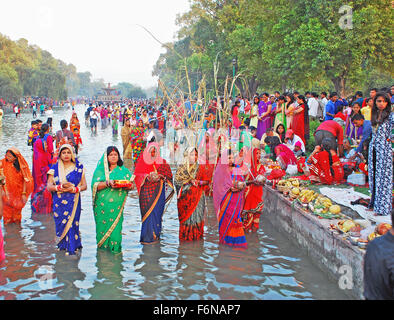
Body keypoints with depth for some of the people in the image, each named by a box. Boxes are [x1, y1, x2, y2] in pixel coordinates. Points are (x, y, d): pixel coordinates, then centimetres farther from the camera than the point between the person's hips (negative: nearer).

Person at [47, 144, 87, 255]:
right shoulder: (55, 168, 7)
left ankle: (72, 247, 1)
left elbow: (84, 186, 5)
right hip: (59, 201, 1)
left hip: (73, 201, -1)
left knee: (72, 222, -6)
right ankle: (62, 245, 19)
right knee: (60, 223, 2)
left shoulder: (78, 168, 6)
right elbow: (49, 187, 1)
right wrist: (60, 187, -16)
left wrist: (74, 189, -13)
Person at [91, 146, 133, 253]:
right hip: (103, 204, -1)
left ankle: (115, 247, 6)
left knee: (116, 225, -4)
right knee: (103, 224, 0)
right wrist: (107, 183, -21)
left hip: (117, 204, 1)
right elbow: (95, 185, -5)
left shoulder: (124, 170, 12)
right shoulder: (100, 170, 4)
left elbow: (131, 185, 11)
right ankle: (102, 246, 15)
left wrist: (128, 186, -12)